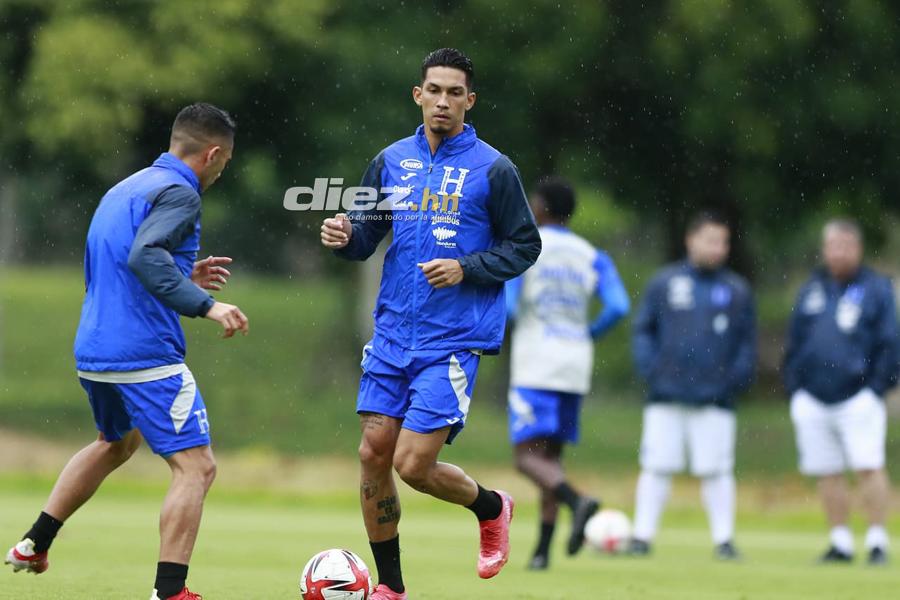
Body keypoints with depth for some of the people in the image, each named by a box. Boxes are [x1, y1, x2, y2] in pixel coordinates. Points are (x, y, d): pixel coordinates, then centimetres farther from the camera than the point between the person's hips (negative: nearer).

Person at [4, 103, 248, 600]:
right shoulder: (178, 192, -10)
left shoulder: (124, 190, 18)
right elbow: (144, 256, -27)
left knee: (116, 443, 33)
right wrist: (204, 305, -30)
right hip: (146, 356, -9)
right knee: (196, 467, -8)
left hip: (92, 352, 9)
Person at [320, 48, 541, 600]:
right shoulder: (392, 161, 8)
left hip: (454, 340, -5)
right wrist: (345, 236, -10)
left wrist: (466, 269, -15)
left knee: (413, 464, -11)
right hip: (393, 334, 5)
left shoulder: (493, 170, -5)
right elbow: (366, 237, 13)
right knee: (374, 454, 1)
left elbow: (525, 245, -1)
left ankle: (491, 508, 20)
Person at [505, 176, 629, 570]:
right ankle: (542, 549, 6)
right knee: (551, 456, 12)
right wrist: (590, 334, 15)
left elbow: (505, 306, -12)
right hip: (575, 365, 5)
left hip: (535, 365, -5)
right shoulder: (591, 256, 10)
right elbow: (618, 307, -2)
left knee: (528, 457, -7)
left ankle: (576, 501, -34)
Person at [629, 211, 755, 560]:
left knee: (717, 471, -3)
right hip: (666, 398, 0)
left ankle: (724, 539, 3)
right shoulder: (665, 283, 7)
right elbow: (644, 330, 11)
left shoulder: (737, 290, 8)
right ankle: (642, 536, 6)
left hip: (715, 400, 0)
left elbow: (747, 342, 10)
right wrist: (649, 368, -3)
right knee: (656, 467, 0)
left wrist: (737, 378, -4)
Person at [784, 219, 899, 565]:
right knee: (827, 474, 5)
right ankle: (841, 543, 13)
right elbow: (795, 341, 18)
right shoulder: (812, 289, 15)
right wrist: (793, 386, 9)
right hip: (812, 400, 4)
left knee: (869, 468, -11)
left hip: (858, 397, -4)